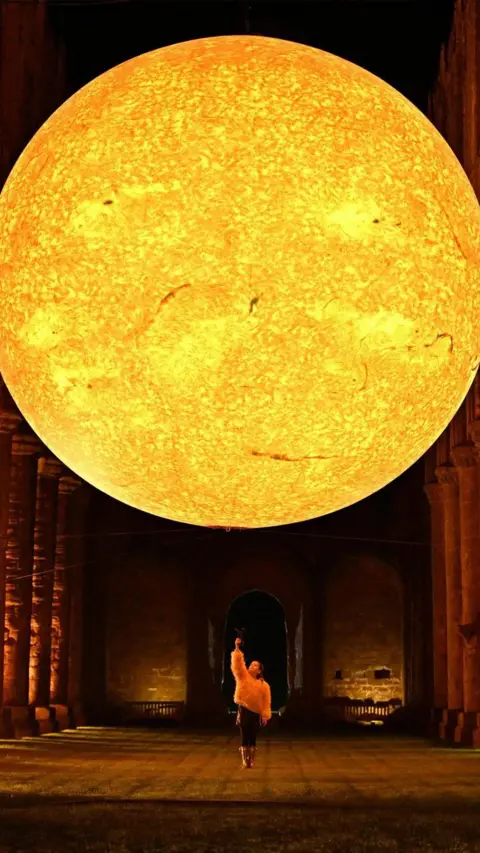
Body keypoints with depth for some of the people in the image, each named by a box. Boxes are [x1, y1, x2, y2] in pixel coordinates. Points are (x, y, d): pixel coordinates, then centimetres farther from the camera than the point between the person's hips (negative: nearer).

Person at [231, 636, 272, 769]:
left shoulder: (264, 685, 4)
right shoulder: (243, 676, 5)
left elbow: (266, 702, 2)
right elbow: (237, 663, -5)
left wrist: (265, 715, -7)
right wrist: (237, 647, -14)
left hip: (255, 713, 1)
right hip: (244, 711, -1)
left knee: (252, 739, 5)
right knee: (244, 738, -2)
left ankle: (251, 761, 12)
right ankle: (245, 762, 2)